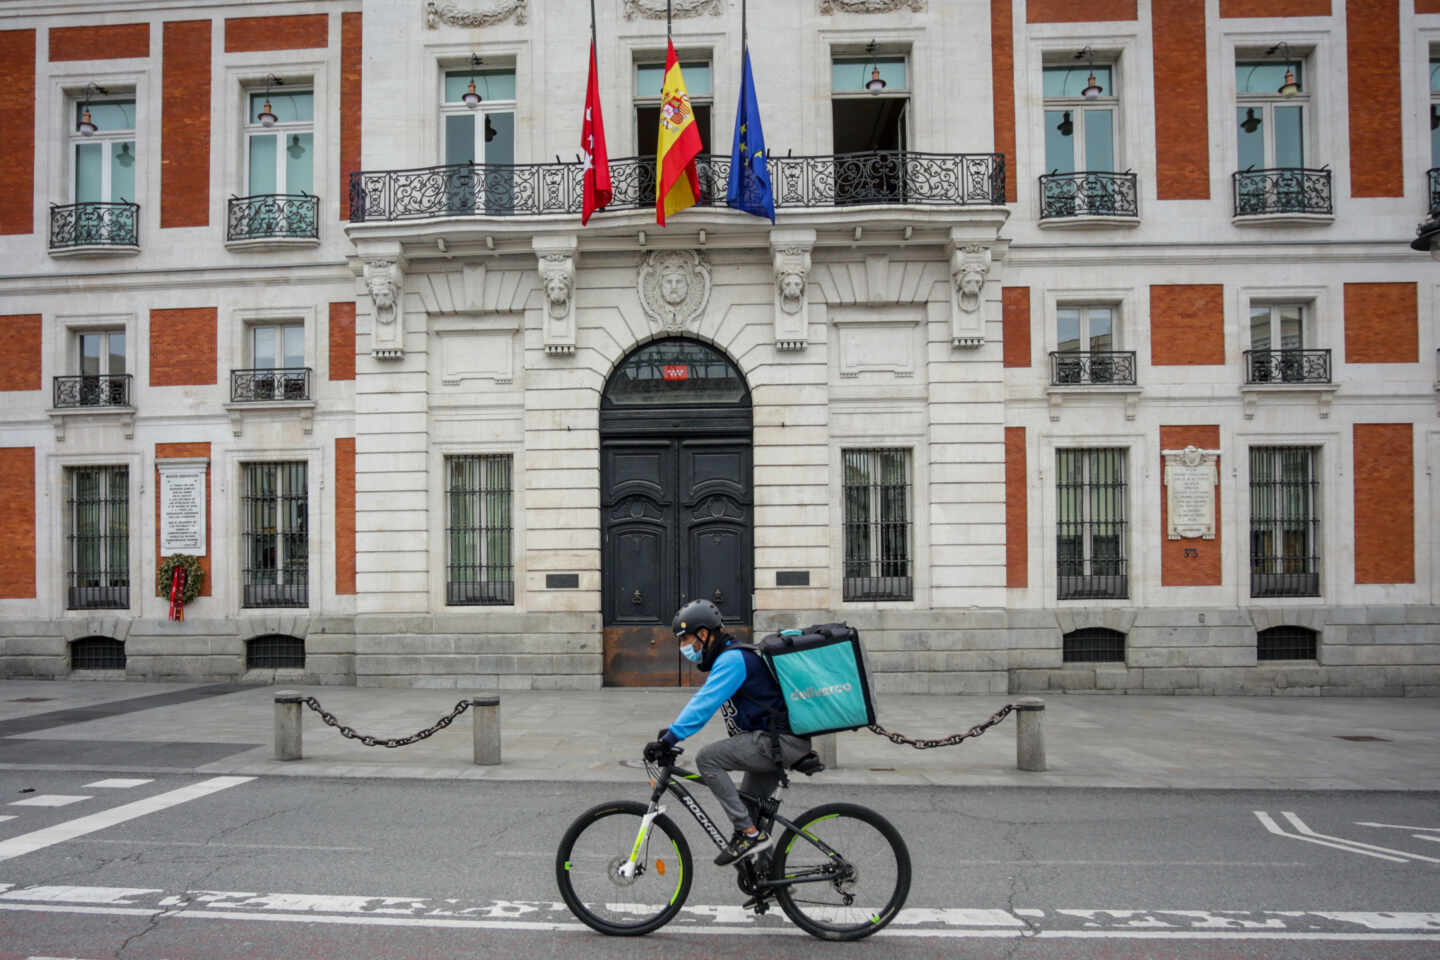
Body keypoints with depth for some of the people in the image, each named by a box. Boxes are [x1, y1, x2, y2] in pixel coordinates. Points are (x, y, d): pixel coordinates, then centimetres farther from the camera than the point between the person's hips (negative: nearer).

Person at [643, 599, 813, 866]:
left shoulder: (732, 659, -15)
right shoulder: (727, 658, 17)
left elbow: (704, 706, -26)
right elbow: (701, 701, 24)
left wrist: (668, 740, -27)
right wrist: (670, 731, 14)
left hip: (780, 741, -11)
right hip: (774, 742, 11)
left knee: (707, 758, -15)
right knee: (748, 806, 19)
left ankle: (749, 834, -13)